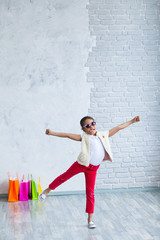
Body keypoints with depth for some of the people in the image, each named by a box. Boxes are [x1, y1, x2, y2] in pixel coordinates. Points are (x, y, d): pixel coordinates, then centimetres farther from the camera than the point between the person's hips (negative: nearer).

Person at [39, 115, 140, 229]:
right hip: (82, 164, -2)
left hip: (93, 168, 2)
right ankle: (47, 190, 37)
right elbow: (68, 135, -13)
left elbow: (118, 128, 9)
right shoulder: (84, 137, -5)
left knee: (90, 192, 6)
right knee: (65, 176, 10)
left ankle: (90, 219, 15)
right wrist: (52, 133, -23)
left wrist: (132, 121, 11)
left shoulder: (103, 135, 5)